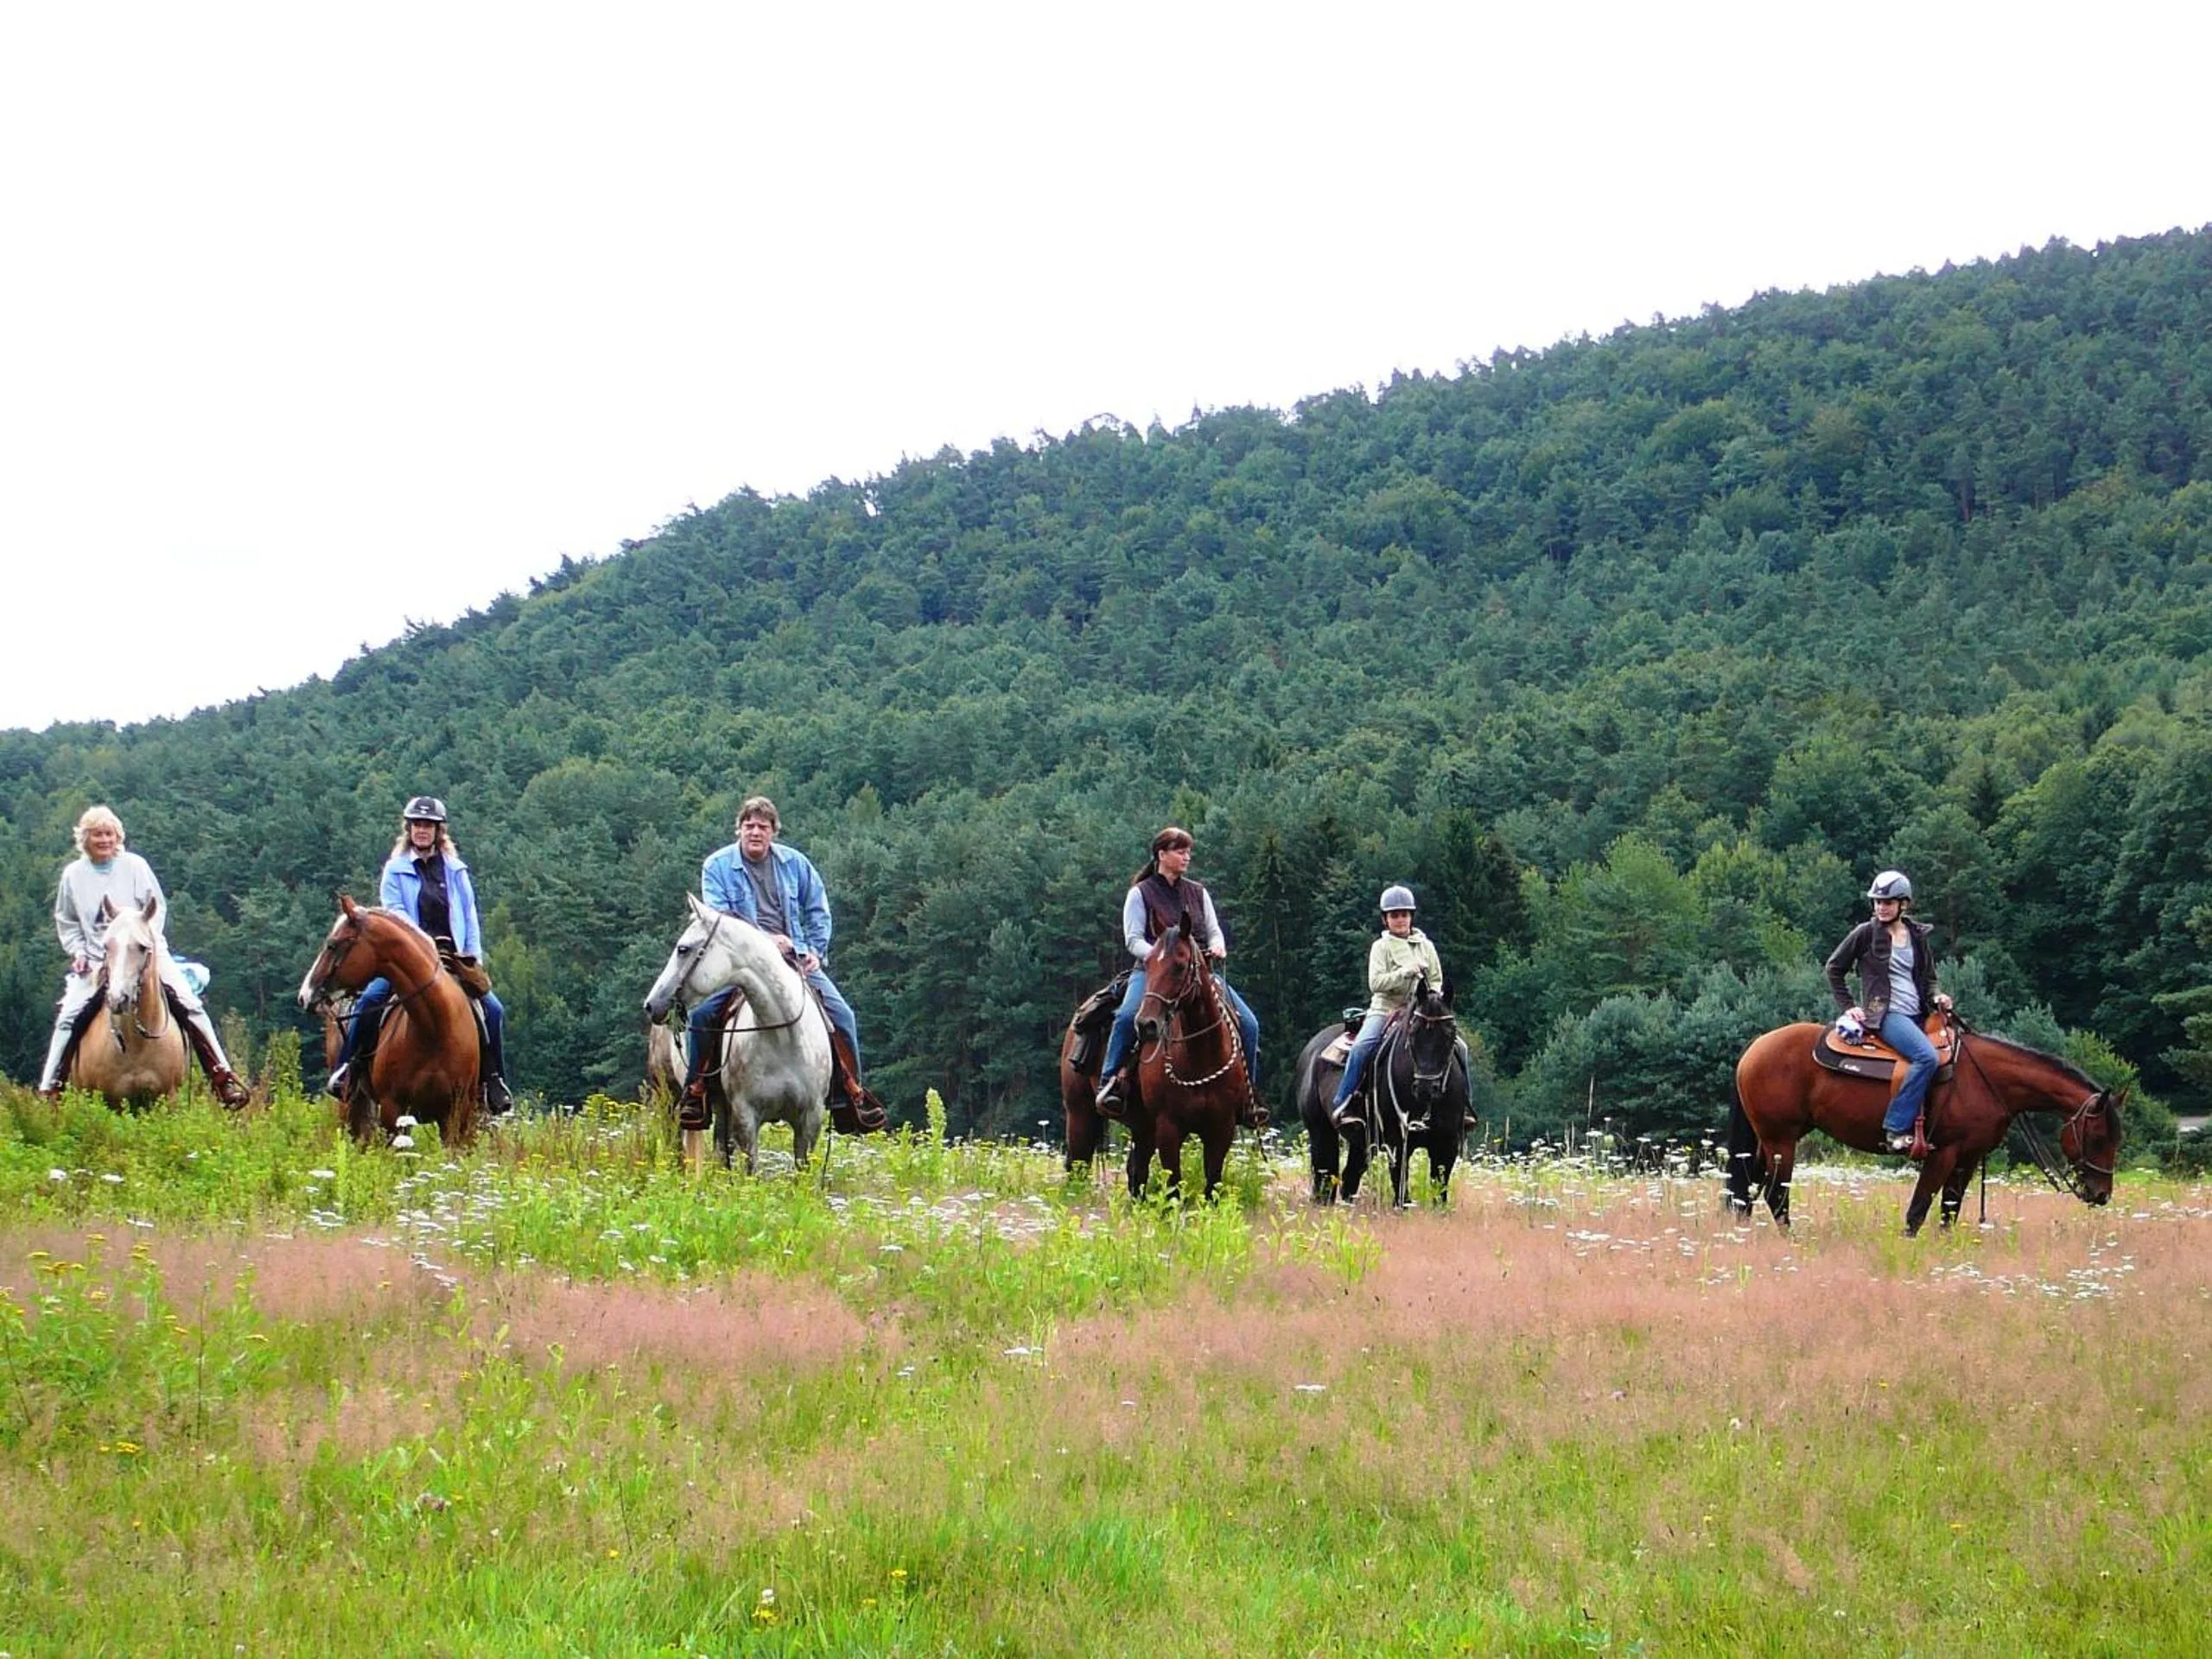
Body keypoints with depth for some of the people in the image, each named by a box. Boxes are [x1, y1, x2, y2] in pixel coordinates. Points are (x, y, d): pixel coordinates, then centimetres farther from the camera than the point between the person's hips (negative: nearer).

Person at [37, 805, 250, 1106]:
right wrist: (78, 952, -1)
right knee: (68, 1017, -15)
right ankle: (49, 1089, -7)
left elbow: (158, 908, 3)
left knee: (189, 1005, -14)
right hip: (95, 962, 1)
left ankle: (223, 1077, -11)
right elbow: (66, 922, 13)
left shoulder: (135, 866, -1)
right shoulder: (73, 874, 4)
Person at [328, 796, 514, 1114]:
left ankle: (494, 1080, 0)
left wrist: (474, 957, 1)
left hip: (453, 959, 2)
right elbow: (394, 912, -4)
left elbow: (470, 918, 12)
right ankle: (343, 1069, -15)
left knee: (493, 1009, -12)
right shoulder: (396, 870, 6)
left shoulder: (456, 870, 12)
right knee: (369, 999, -25)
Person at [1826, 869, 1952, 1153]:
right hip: (1885, 1013, -7)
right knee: (1927, 1056, -29)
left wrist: (1935, 997, 1)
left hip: (1917, 1014, 7)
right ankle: (1897, 1128, -28)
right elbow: (1834, 969, 7)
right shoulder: (1865, 934, -1)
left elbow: (1928, 977, 22)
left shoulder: (1917, 936, 13)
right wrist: (1847, 1007, 0)